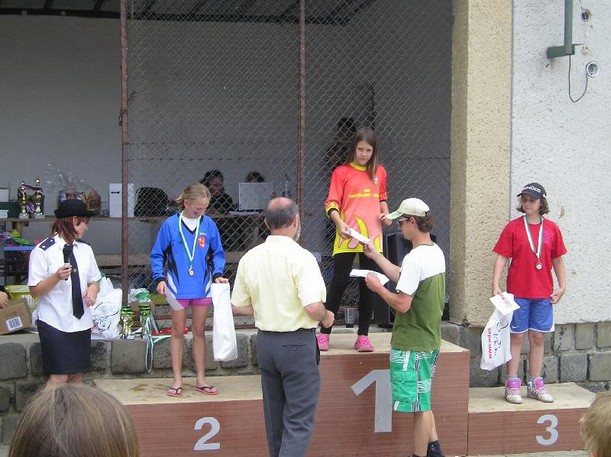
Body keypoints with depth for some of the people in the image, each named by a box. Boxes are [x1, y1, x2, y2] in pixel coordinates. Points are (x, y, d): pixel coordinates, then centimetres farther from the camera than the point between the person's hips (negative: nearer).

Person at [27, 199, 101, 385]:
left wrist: (93, 289, -7)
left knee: (77, 374, 9)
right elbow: (34, 291, -8)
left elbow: (94, 280, 16)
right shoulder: (43, 251, -8)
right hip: (55, 323, -6)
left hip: (81, 321, 6)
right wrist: (56, 277, -24)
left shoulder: (85, 249, 8)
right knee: (59, 376, -8)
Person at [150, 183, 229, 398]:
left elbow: (217, 253, 6)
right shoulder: (170, 225, -8)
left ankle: (201, 380, 20)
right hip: (178, 287, -2)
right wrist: (160, 278, -12)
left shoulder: (209, 224, -3)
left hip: (202, 287, 2)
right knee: (178, 332, 8)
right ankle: (177, 380, 16)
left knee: (199, 332, 11)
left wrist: (218, 274, -10)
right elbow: (157, 255, -1)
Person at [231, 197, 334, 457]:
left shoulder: (250, 258, 1)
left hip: (265, 341, 6)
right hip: (297, 343, -6)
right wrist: (326, 318, -3)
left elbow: (238, 307, 7)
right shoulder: (301, 257, -17)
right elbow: (313, 307, -24)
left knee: (275, 417, 18)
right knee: (299, 421, -1)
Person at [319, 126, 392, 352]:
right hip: (347, 237, -4)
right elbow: (331, 204, -4)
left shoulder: (379, 172, 13)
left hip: (372, 237, 4)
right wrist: (339, 223, -21)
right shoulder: (342, 172, 0)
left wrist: (386, 213, 6)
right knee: (339, 282, -4)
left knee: (368, 286, 6)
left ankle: (363, 336, 14)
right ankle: (324, 333, 6)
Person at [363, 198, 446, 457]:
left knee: (419, 406, 1)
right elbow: (403, 278, 15)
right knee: (422, 402, 21)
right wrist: (376, 256, 18)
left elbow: (402, 304, -24)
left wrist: (377, 287, -9)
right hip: (430, 340, 10)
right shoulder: (436, 252, 8)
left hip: (412, 345, -10)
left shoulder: (415, 258, -23)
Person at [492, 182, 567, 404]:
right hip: (518, 292, -3)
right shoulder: (513, 227, -2)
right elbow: (501, 257, -5)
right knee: (517, 337, 2)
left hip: (543, 293, 3)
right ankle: (512, 385, 8)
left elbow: (557, 260, 10)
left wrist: (562, 286, 5)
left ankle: (535, 385, 18)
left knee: (538, 338, 9)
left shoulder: (551, 229, 5)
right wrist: (495, 285, -13)